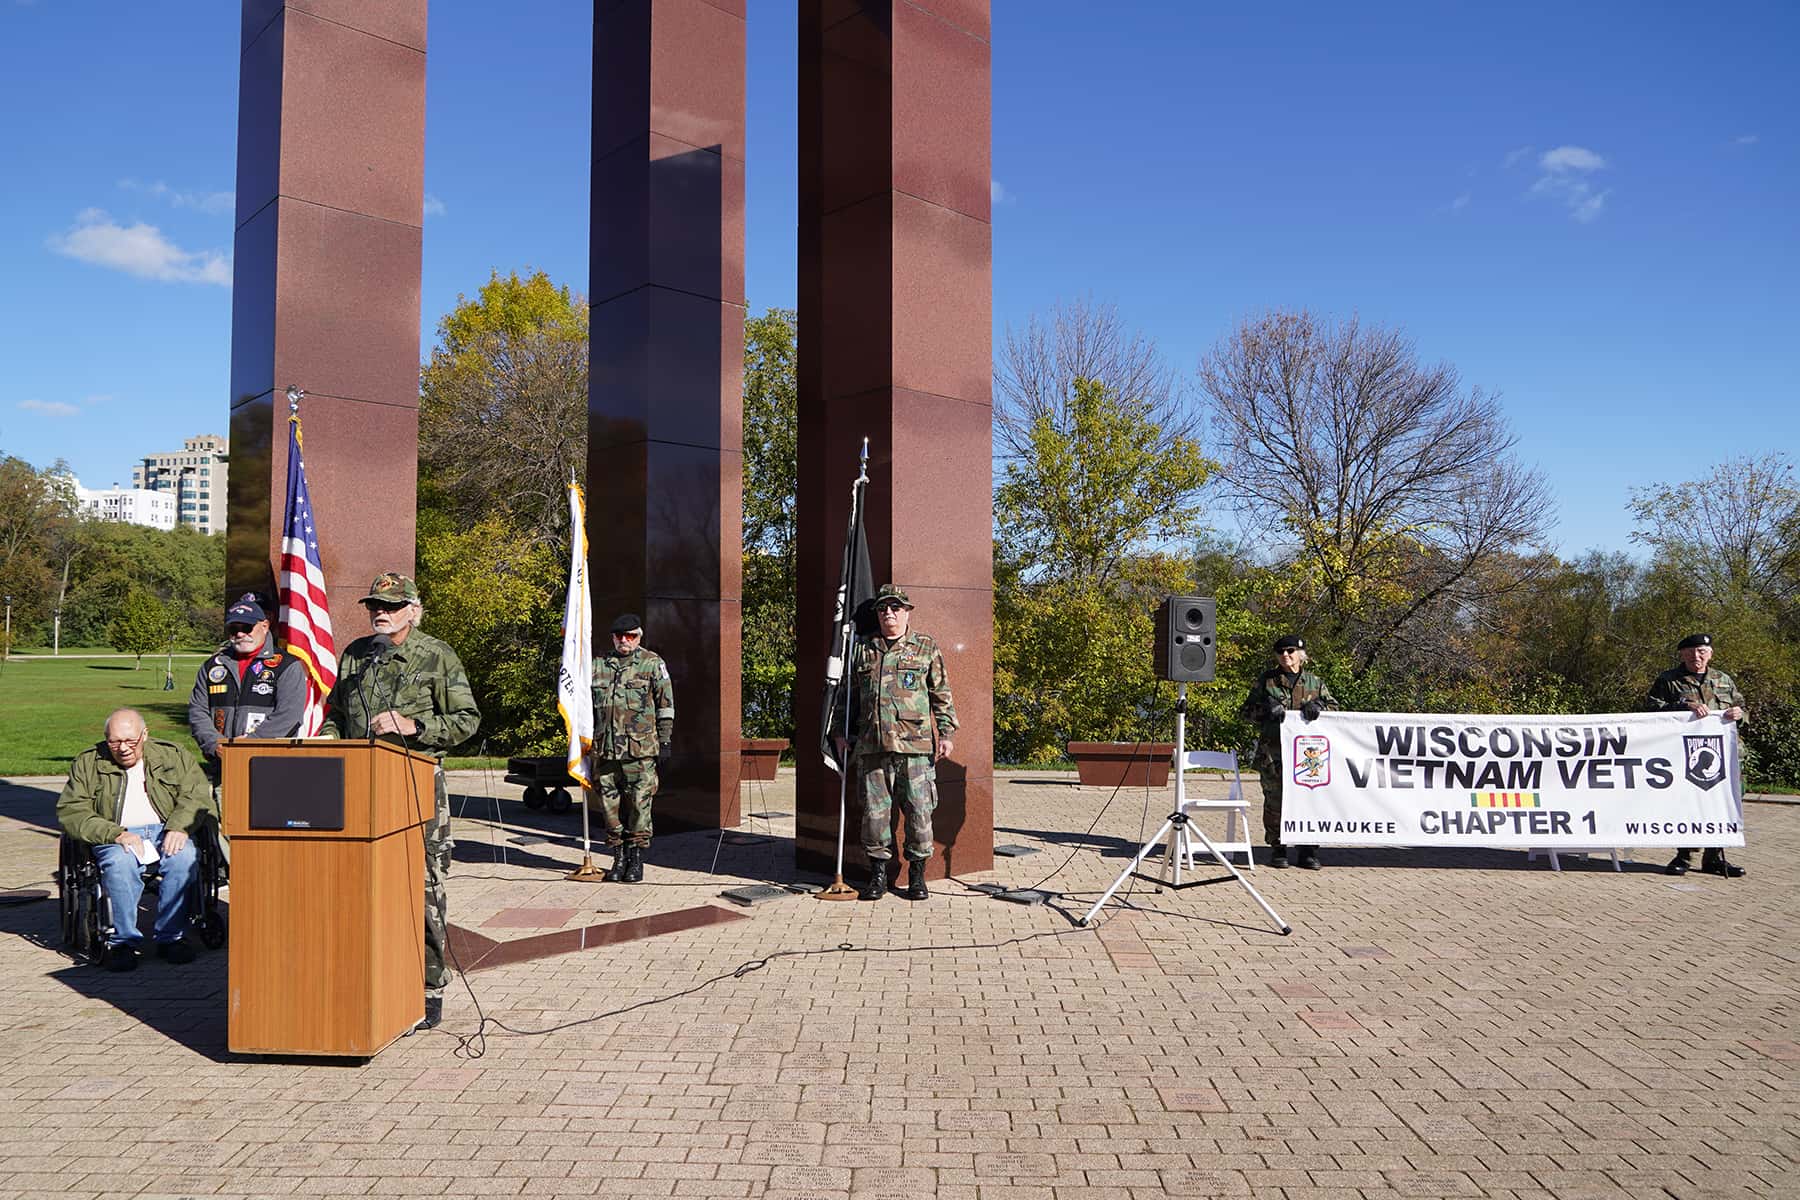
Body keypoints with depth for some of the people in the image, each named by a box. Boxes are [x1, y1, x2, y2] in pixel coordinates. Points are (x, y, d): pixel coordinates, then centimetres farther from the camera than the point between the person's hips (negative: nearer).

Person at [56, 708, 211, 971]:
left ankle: (171, 936, -21)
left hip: (166, 831, 1)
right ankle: (124, 941, -22)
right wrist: (115, 834, -17)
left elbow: (196, 794, 3)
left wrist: (179, 827, -18)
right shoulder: (87, 764, 10)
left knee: (184, 858, -32)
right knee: (120, 863, -36)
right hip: (116, 837, -1)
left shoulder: (173, 755, 12)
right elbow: (70, 811, -1)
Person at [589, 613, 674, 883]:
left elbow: (666, 705, 2)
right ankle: (619, 857, 17)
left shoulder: (653, 664, 3)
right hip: (604, 748, 4)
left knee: (639, 804, -2)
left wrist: (665, 741, -3)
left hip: (640, 748, -4)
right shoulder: (598, 665, 14)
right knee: (609, 804, 6)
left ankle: (636, 859, 9)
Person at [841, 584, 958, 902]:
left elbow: (942, 695, 8)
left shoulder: (926, 647, 9)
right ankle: (878, 874, 15)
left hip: (916, 746, -2)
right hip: (871, 747, 2)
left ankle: (917, 875, 13)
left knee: (919, 813, 0)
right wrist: (843, 732, 16)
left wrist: (946, 733, 1)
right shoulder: (863, 650, 15)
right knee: (874, 813, 3)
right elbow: (850, 695, 21)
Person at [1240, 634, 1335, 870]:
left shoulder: (1315, 682, 14)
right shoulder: (1265, 681, 9)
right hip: (1273, 754, -1)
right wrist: (1267, 710, -10)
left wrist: (1318, 705, -6)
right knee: (1274, 801, 1)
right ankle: (1277, 849, 12)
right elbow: (1245, 711, 9)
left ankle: (1308, 851, 9)